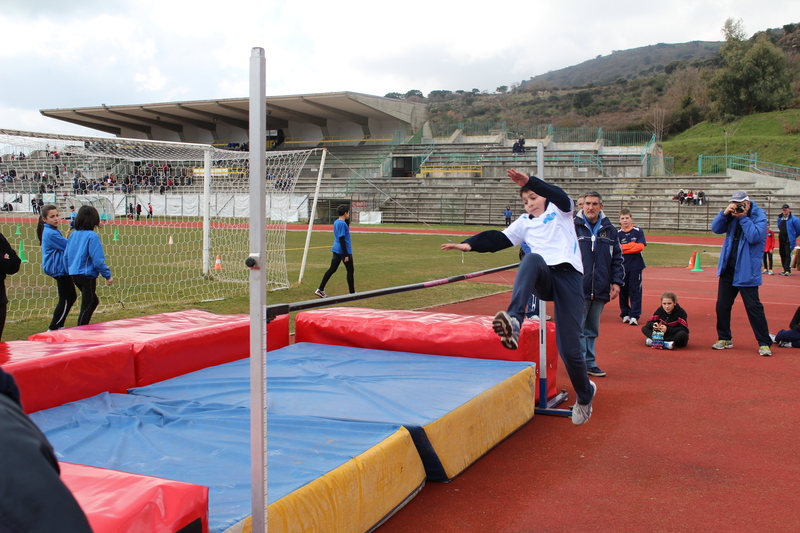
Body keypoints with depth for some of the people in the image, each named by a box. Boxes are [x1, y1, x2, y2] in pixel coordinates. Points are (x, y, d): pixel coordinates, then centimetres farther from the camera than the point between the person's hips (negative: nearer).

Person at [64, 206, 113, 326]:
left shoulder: (73, 234, 6)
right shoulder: (92, 236, -16)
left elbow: (66, 256, 11)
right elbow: (98, 260, -19)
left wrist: (70, 271, 23)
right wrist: (108, 275, -11)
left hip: (74, 274, 8)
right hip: (87, 275, -8)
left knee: (93, 301, 22)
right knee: (87, 306, 4)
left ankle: (83, 328, 23)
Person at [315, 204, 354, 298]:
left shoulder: (336, 222, 10)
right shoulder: (342, 224, -17)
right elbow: (342, 239, -21)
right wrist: (346, 255, -20)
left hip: (336, 250, 9)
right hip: (343, 250, -9)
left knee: (332, 269, 8)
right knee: (350, 271, 5)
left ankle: (320, 290, 3)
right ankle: (352, 292, 12)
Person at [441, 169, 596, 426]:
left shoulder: (560, 211, 15)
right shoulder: (524, 222, 25)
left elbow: (561, 197, -8)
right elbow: (498, 239, 12)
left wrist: (530, 182, -23)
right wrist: (469, 244, -5)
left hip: (568, 277, -2)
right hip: (543, 280, 3)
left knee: (569, 348, -7)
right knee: (532, 259, -36)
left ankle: (585, 394, 22)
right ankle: (513, 320, -55)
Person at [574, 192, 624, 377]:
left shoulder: (609, 230, 10)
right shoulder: (573, 228, -1)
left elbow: (617, 258, 14)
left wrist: (617, 282, 5)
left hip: (600, 290, 4)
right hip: (578, 289, -4)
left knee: (593, 330, 12)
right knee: (578, 329, -3)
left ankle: (590, 363, 21)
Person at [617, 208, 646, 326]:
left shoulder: (638, 231, 1)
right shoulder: (617, 234, 4)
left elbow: (640, 247, -10)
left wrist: (623, 248, -10)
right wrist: (632, 245, -12)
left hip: (635, 266, -2)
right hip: (622, 266, 2)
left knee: (635, 291, -4)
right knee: (623, 291, 5)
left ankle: (634, 316, -3)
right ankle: (625, 314, 17)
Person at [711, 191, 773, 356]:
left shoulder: (759, 216, -9)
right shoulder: (732, 216, 6)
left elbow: (754, 237, -22)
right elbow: (716, 228, 1)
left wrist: (743, 218, -20)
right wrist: (724, 213, -12)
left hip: (747, 271, -6)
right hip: (728, 268, 6)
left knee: (753, 307, -4)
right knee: (722, 305, 9)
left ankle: (764, 343, 4)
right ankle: (724, 338, 23)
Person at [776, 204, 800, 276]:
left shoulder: (793, 219, -9)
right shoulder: (779, 218, 11)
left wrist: (794, 236, 4)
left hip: (789, 240, -7)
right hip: (781, 239, 7)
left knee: (788, 255, -11)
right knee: (782, 255, 8)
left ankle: (787, 270, -12)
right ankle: (785, 270, 15)